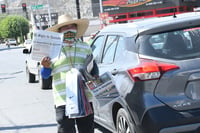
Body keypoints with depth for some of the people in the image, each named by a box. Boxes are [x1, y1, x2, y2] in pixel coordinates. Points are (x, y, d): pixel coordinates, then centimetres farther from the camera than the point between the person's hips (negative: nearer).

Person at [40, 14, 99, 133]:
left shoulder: (85, 47, 16)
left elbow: (93, 66, 24)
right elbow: (45, 75, 5)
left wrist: (95, 76, 4)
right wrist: (46, 67, -17)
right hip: (63, 100, -3)